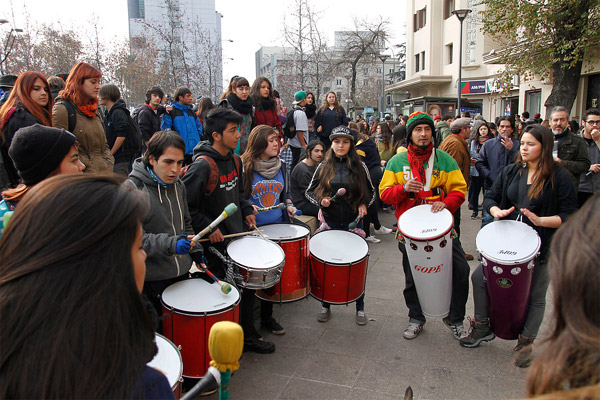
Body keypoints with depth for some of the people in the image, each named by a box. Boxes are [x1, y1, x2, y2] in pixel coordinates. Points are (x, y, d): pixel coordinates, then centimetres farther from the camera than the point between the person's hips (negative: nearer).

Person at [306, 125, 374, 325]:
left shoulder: (360, 167, 0)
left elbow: (371, 192, 9)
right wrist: (320, 200, -11)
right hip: (329, 223, 1)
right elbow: (309, 191, 8)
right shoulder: (323, 167, 2)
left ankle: (360, 308, 24)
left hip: (354, 224, -1)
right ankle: (325, 306, 27)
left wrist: (364, 204, -9)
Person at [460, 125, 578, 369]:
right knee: (479, 277, -2)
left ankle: (526, 342, 29)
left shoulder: (559, 177, -8)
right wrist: (497, 211, -11)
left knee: (536, 296, 9)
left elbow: (570, 216, -10)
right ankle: (482, 326, 18)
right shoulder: (511, 172, 5)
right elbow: (490, 197, 11)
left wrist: (540, 221, -26)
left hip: (540, 247, -4)